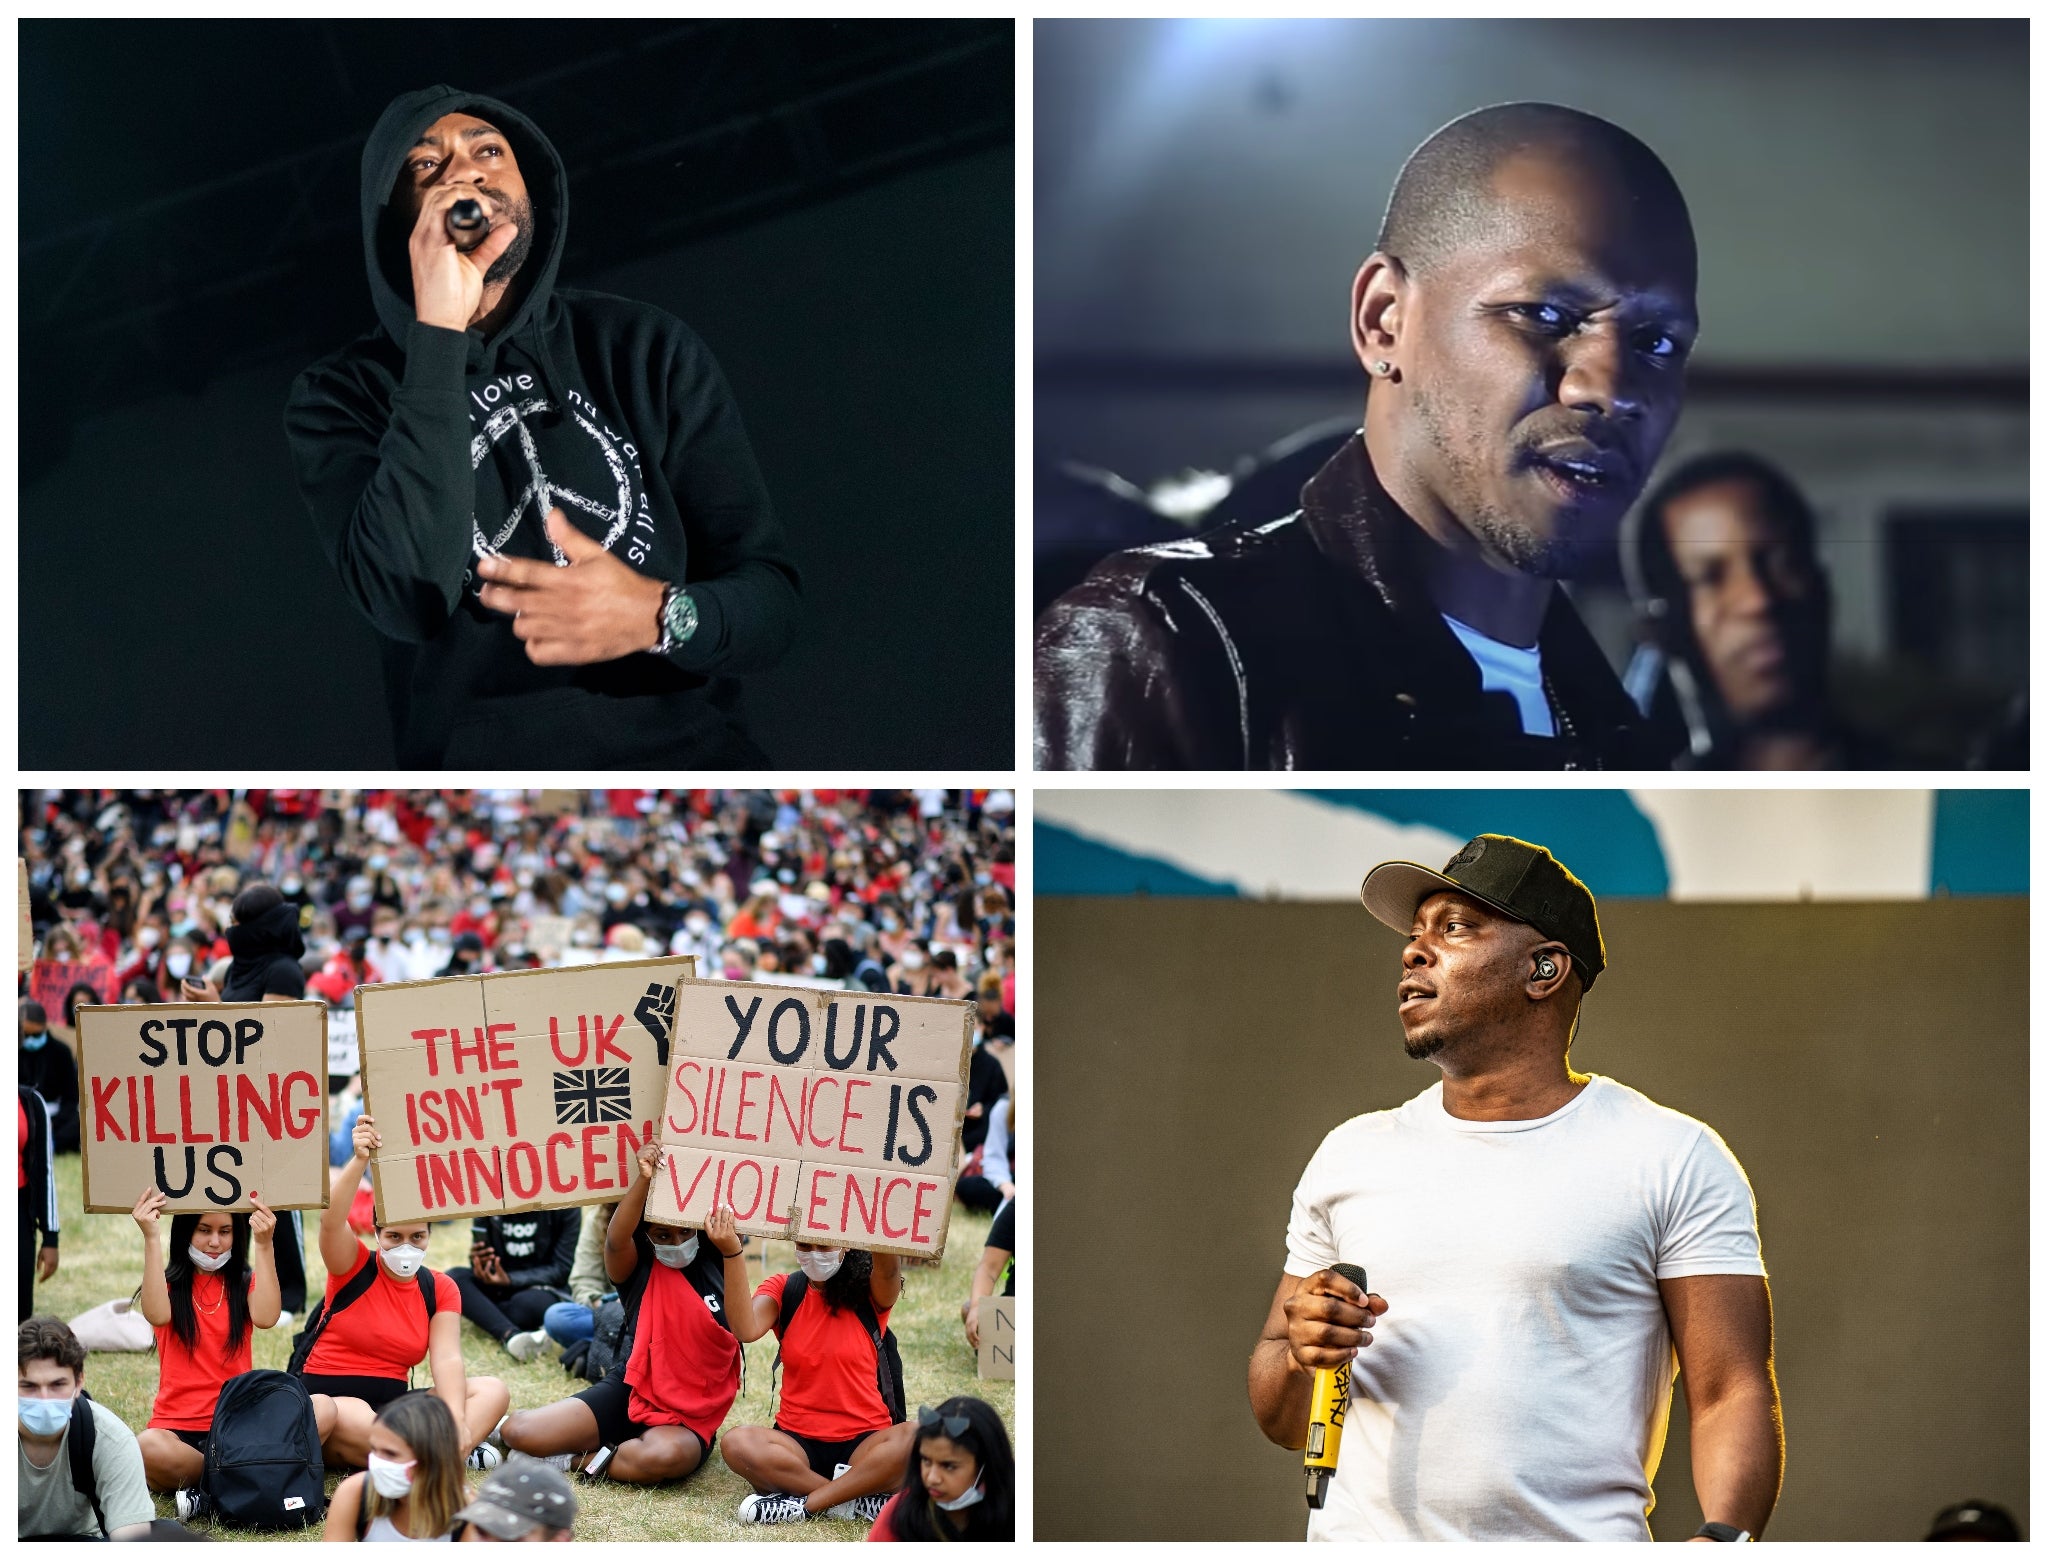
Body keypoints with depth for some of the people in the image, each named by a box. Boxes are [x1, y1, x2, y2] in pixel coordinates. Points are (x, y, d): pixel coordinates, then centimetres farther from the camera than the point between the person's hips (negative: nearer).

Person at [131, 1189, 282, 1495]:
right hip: (177, 1427, -2)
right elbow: (157, 1315, -17)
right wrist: (151, 1239, -20)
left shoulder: (245, 1283, 12)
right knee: (147, 1448, -39)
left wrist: (264, 1246, -18)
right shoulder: (170, 1284, 9)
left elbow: (266, 1317, -12)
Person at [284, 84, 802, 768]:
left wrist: (662, 617, -15)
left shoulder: (647, 349, 11)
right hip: (479, 765, 0)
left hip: (682, 747, 0)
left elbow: (773, 598, 8)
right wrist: (440, 332, -11)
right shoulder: (343, 394, 6)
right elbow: (408, 598, -13)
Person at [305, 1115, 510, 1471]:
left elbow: (447, 1359, -9)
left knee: (493, 1391, -16)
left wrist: (456, 1421, -28)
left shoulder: (440, 1289, 5)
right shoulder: (353, 1266, -3)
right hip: (331, 1394, -4)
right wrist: (360, 1160, -42)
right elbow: (331, 1219, -25)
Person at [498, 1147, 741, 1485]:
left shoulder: (715, 1268, 2)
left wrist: (732, 1250, -28)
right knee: (519, 1430, -19)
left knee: (666, 1455, -39)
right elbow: (615, 1241, -22)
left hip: (688, 1418, -1)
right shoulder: (638, 1267, 1)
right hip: (628, 1393, 1)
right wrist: (644, 1179, -38)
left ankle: (579, 1457, -8)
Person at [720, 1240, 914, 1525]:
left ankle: (807, 1503, -25)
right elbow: (746, 1330, -16)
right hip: (797, 1441, 1)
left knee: (913, 1439, -34)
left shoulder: (870, 1294, 2)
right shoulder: (783, 1289, 6)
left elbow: (888, 1269, -24)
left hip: (862, 1441, -1)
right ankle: (862, 1500, -26)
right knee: (738, 1443, -31)